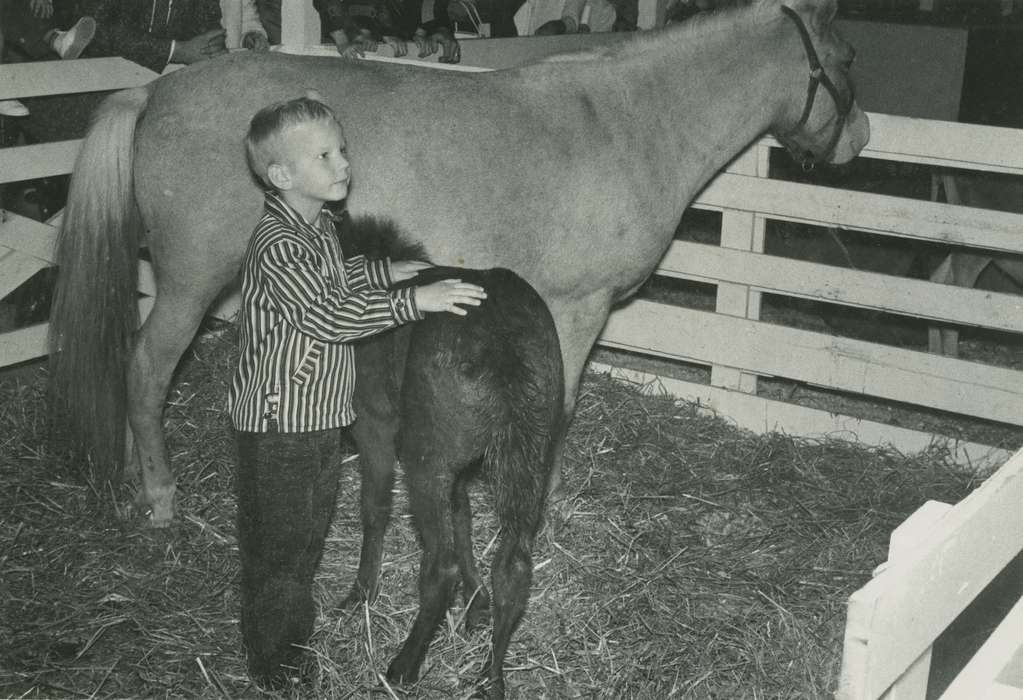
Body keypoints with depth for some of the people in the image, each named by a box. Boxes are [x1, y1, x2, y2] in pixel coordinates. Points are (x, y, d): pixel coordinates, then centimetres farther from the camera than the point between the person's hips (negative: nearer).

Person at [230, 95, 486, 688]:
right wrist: (413, 301, -35)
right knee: (280, 545, 5)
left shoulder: (320, 225, 6)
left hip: (321, 413, 10)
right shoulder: (278, 245, -25)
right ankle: (276, 670, 21)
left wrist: (381, 272, 9)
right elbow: (327, 316, -33)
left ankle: (297, 633, 43)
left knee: (311, 533, 23)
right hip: (279, 423, -9)